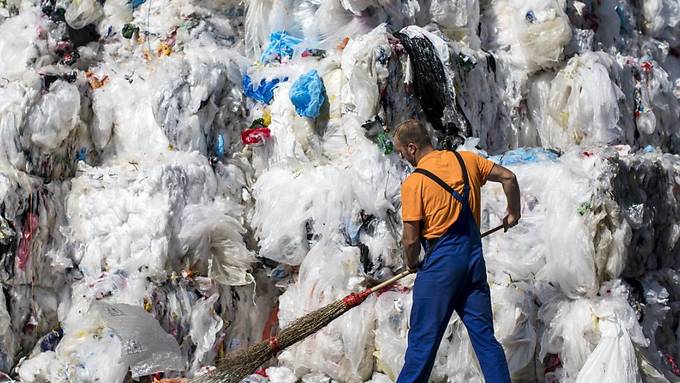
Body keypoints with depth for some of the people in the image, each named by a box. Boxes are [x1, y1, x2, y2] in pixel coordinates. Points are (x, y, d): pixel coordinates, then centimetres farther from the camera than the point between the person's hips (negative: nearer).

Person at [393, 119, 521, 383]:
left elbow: (411, 239, -9)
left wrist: (412, 263, 11)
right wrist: (513, 213, 25)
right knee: (484, 335, 11)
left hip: (441, 262, -5)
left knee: (423, 338, 3)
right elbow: (508, 177, 10)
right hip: (474, 258, 6)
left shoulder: (413, 183, -11)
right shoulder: (466, 159, 4)